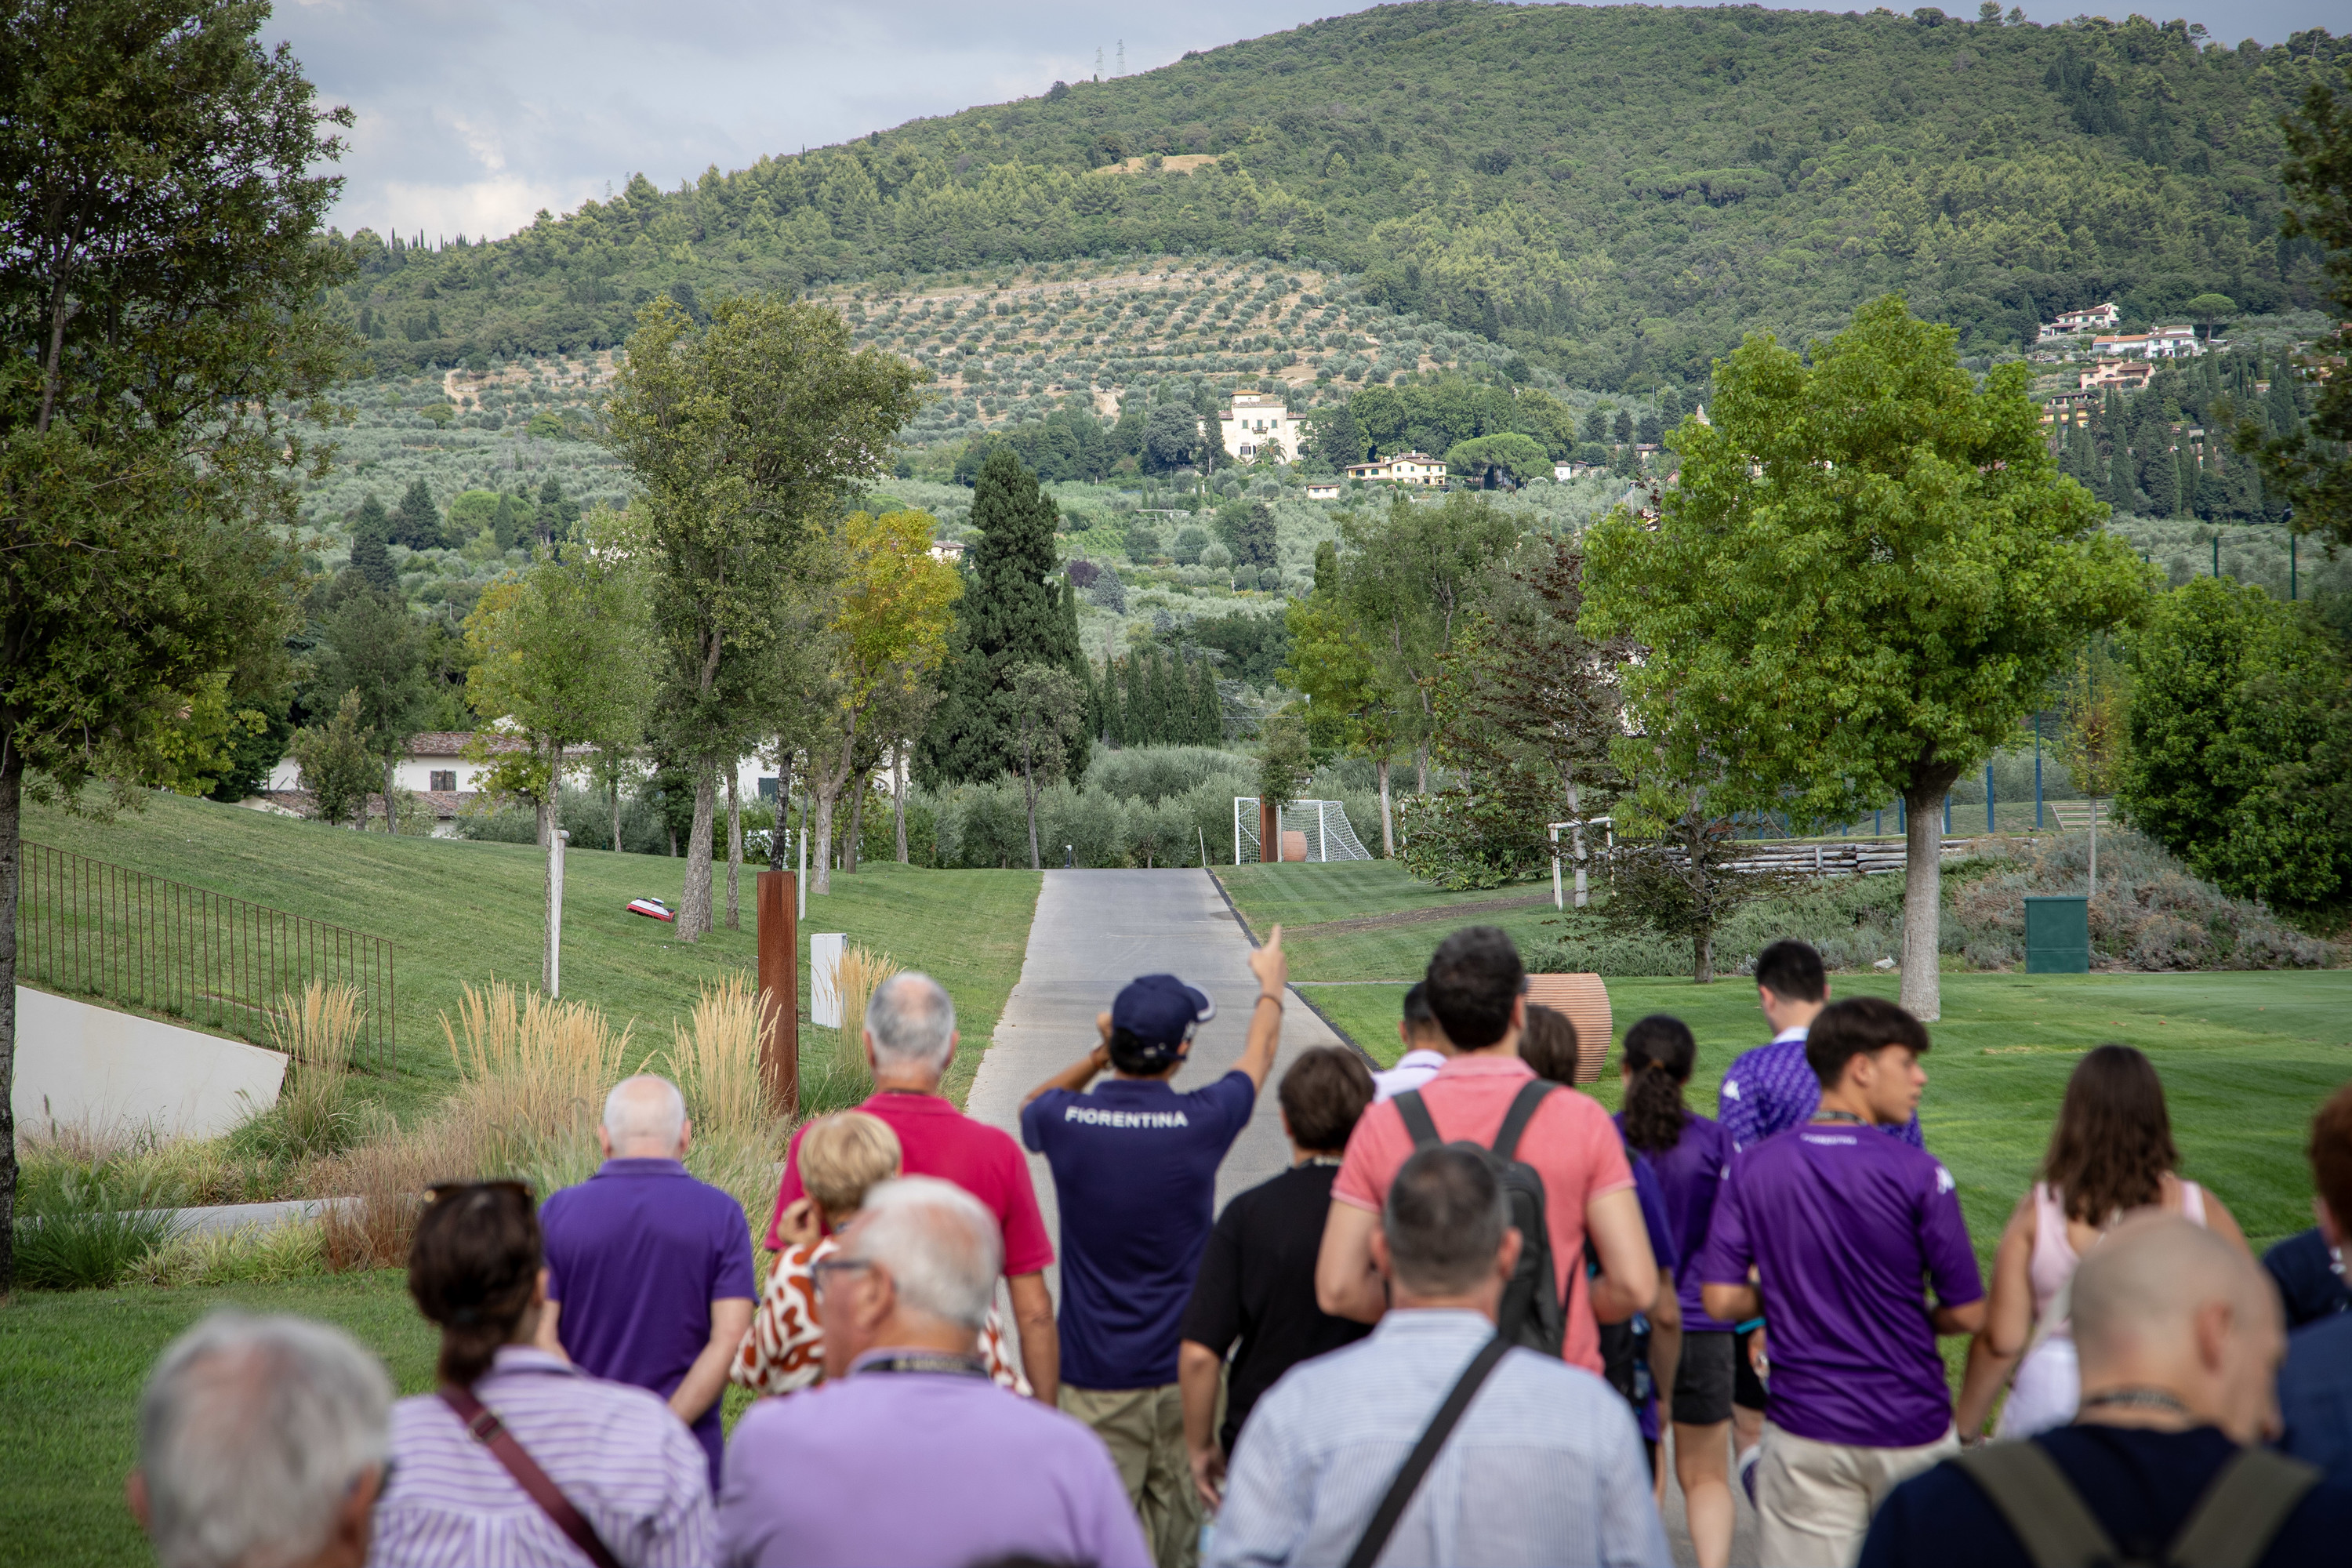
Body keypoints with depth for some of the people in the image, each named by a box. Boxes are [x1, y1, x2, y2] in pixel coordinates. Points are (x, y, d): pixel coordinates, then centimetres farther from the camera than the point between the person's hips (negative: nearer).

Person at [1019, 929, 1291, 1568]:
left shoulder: (1065, 1120, -10)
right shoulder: (1201, 1122, -11)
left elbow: (1032, 1105, 19)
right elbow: (1259, 1057, 13)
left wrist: (1099, 1055, 13)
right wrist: (1272, 984, 31)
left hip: (1096, 1377, 0)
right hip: (1183, 1371, 1)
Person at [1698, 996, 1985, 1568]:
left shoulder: (1752, 1167, -2)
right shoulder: (1918, 1174, -12)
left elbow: (1721, 1300, -5)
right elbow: (1968, 1314, -8)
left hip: (1804, 1432, 2)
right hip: (1910, 1429, -2)